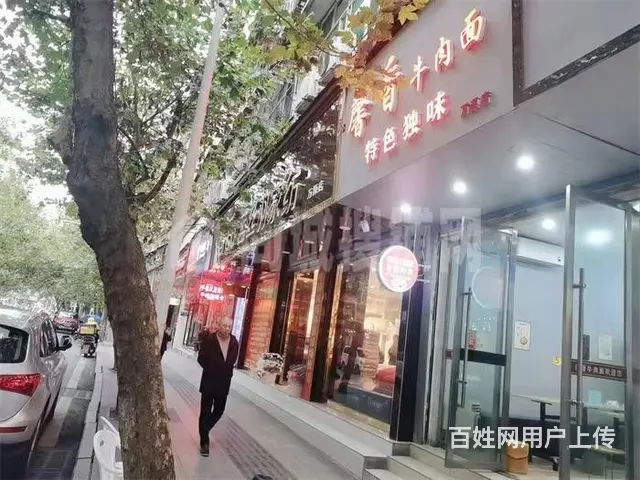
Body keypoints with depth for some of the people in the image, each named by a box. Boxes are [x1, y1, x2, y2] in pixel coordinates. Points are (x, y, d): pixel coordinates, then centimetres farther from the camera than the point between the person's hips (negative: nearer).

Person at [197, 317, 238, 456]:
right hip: (209, 382, -4)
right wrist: (211, 370, -1)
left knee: (219, 410, 15)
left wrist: (226, 372, 4)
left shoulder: (234, 342, -3)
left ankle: (204, 430, 40)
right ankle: (204, 442, 14)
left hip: (224, 383, 4)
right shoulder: (208, 340, -13)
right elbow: (201, 359, -5)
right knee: (205, 412, 3)